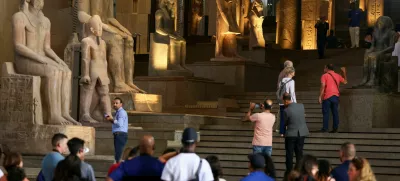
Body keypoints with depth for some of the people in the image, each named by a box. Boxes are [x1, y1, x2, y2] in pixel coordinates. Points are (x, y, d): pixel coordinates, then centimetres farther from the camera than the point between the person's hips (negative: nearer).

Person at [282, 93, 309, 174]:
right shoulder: (301, 106, -3)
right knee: (299, 153, 14)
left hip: (291, 134, -5)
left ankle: (289, 171, 11)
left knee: (289, 154, 8)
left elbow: (285, 123, -4)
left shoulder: (286, 110, -17)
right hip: (302, 134, 5)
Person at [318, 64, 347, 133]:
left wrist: (320, 96, -12)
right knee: (335, 113, 5)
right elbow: (345, 81, 25)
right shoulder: (337, 76, 11)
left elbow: (323, 86, -13)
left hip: (327, 97, -4)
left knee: (326, 112, -1)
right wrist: (344, 72, 31)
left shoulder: (324, 76, -4)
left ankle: (325, 128, -6)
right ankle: (335, 128, 3)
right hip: (336, 96, 5)